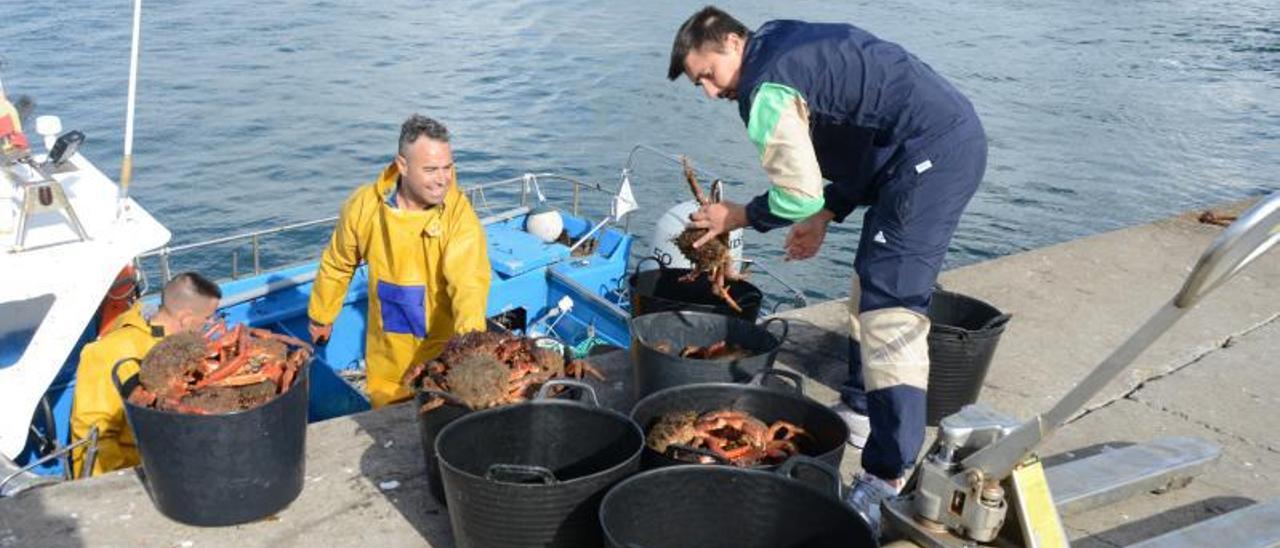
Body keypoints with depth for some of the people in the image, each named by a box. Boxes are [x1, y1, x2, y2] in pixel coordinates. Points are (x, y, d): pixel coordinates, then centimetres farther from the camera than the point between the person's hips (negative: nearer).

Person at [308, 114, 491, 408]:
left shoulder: (459, 213, -20)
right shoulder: (364, 205, -10)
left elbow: (470, 283, -33)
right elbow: (336, 266, 7)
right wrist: (321, 316, 18)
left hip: (443, 351, -3)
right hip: (388, 355, 3)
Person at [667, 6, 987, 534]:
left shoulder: (765, 87, -12)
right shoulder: (786, 43, 17)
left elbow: (799, 195, -13)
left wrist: (737, 217, 5)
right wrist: (825, 216, 18)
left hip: (932, 153, -11)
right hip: (955, 134, 11)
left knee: (889, 311, -13)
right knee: (873, 282, 20)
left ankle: (888, 480, -12)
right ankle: (859, 412, 33)